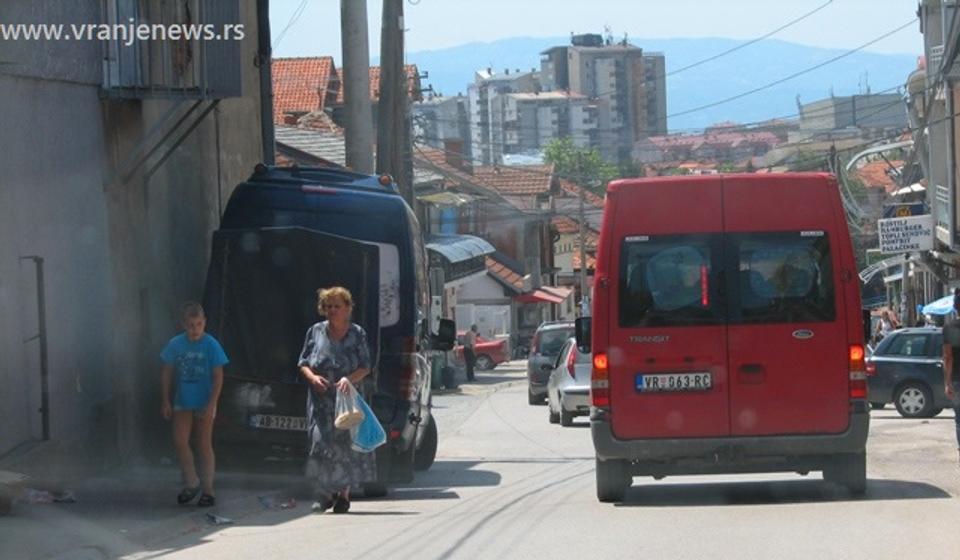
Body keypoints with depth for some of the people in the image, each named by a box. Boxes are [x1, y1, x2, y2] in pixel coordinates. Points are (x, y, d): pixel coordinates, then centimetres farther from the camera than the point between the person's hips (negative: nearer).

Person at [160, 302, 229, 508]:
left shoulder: (211, 345, -10)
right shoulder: (176, 344, -2)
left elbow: (218, 376, -8)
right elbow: (167, 373, 6)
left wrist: (212, 403, -14)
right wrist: (166, 400, 4)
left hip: (203, 403, -2)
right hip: (182, 402, 2)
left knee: (204, 445, 4)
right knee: (180, 441, -9)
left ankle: (208, 489, 13)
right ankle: (191, 483, 8)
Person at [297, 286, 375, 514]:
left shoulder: (357, 334, 4)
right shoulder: (316, 332, 7)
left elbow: (365, 367, 1)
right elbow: (303, 364, 10)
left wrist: (350, 379, -19)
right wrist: (313, 377, -11)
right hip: (320, 399, 1)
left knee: (347, 442, -1)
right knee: (319, 442, -7)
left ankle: (344, 493, 9)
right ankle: (325, 493, 0)